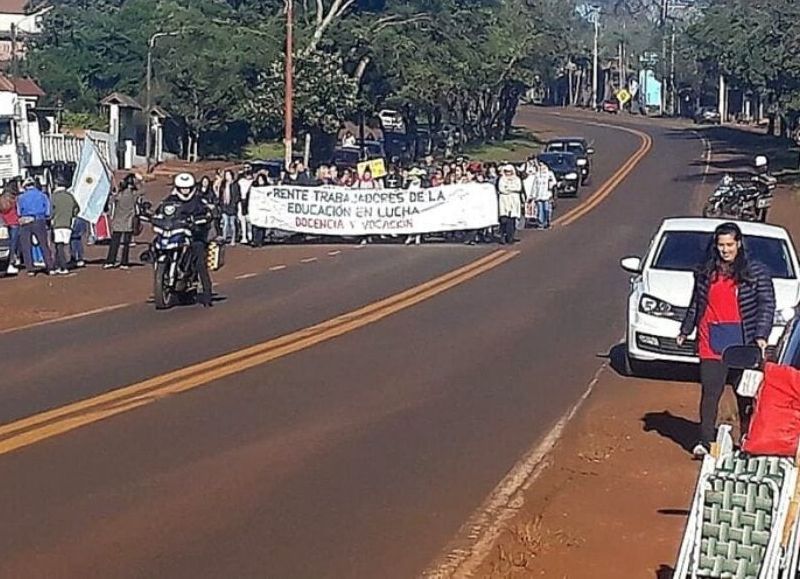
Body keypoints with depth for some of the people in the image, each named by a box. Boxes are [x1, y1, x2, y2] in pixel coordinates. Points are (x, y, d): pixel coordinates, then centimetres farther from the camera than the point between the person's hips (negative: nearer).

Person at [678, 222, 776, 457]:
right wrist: (685, 331, 21)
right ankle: (705, 442, -3)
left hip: (742, 341, -2)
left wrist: (761, 336, -12)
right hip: (711, 342, 2)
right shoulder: (706, 272, 12)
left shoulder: (756, 272, 1)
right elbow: (696, 304, 22)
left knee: (745, 394, 6)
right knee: (710, 392, -4)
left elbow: (767, 305, -2)